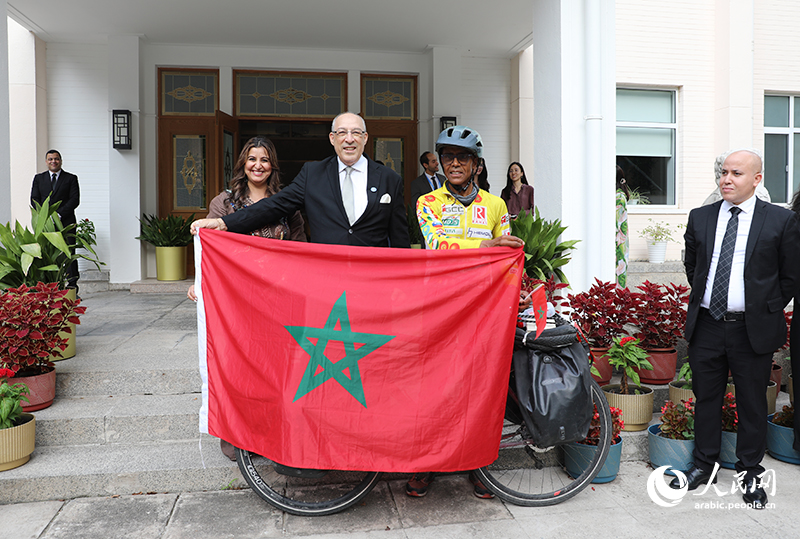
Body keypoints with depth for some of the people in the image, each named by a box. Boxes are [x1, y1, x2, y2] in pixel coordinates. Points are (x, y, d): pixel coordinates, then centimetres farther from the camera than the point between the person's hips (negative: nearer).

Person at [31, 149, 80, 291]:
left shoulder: (71, 178, 9)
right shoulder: (39, 178, 17)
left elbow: (75, 200, -2)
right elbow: (34, 200, 10)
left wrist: (59, 214, -12)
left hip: (66, 222, -2)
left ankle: (72, 285, -1)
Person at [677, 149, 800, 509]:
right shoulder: (700, 217, 6)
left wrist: (766, 311, 1)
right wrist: (704, 299, 12)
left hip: (753, 330, -2)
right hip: (706, 326, 3)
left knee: (752, 404, 9)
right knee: (705, 398, 12)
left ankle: (749, 473, 27)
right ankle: (705, 465, 28)